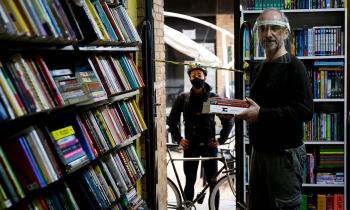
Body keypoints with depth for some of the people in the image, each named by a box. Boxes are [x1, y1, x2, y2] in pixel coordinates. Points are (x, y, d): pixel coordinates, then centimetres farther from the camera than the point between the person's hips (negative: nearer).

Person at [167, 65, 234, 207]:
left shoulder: (213, 98, 2)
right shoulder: (183, 98, 4)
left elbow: (228, 120, 5)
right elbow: (172, 120, 11)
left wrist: (221, 140, -1)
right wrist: (178, 139, 3)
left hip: (209, 145, -1)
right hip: (190, 146, 1)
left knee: (213, 181, 1)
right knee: (190, 182, 6)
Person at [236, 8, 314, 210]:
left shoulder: (294, 66, -11)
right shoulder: (259, 69, 15)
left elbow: (305, 110, -21)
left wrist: (261, 114, -22)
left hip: (285, 153, -8)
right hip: (259, 151, 8)